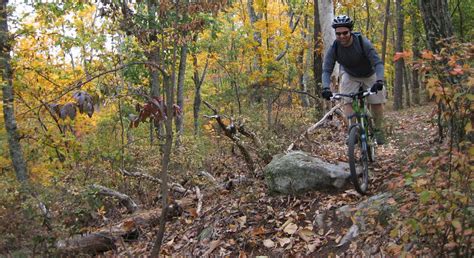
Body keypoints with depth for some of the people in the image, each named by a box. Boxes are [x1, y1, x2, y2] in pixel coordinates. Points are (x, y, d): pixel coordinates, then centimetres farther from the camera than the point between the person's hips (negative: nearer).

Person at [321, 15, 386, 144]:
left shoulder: (363, 42, -32)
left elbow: (377, 63, -37)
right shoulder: (334, 48, -25)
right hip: (350, 76, 1)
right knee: (347, 101, -18)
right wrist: (326, 87, -45)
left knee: (377, 102, -6)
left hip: (369, 75, -1)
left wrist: (379, 80, -55)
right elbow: (327, 70, -27)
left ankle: (378, 129, 16)